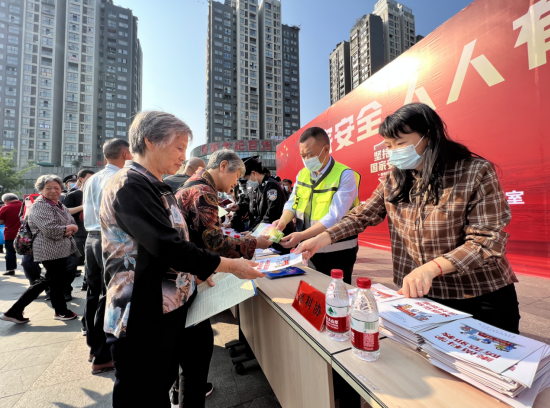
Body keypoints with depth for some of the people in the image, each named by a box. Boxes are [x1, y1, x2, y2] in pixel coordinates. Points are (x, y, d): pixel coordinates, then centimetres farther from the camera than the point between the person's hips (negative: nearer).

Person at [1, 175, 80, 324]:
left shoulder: (59, 205, 13)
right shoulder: (39, 206, -14)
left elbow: (72, 223, 11)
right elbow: (51, 230, -25)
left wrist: (68, 231, -10)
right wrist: (70, 228, -11)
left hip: (60, 249, 9)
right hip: (51, 250, -9)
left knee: (48, 280, 17)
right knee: (57, 281, 6)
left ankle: (14, 311, 27)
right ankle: (61, 311, 26)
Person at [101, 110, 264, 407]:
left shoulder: (156, 187, 10)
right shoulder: (129, 186, -20)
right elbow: (169, 247, -28)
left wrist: (199, 272, 5)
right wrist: (232, 266, -21)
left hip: (173, 306, 9)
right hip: (144, 318, -8)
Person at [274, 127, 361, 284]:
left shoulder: (345, 176, -17)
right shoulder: (302, 174, 3)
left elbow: (335, 217, -25)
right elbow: (292, 203, 5)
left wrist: (301, 235, -32)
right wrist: (283, 221, -15)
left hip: (337, 253, -5)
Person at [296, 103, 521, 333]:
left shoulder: (476, 172, -15)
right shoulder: (395, 180, -3)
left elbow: (487, 241, -19)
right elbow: (363, 216, -5)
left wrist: (431, 267, -35)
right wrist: (321, 239, -18)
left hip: (481, 299, -2)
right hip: (420, 294, 3)